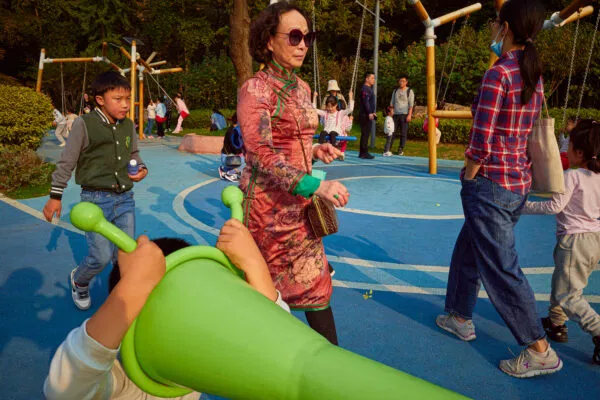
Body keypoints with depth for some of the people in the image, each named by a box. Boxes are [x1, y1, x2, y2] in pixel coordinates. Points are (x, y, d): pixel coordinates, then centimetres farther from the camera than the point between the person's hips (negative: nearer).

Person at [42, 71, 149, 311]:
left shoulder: (128, 126, 6)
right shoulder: (85, 124, -7)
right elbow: (67, 162, -1)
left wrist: (142, 169, 0)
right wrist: (55, 196, 1)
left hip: (125, 198, 4)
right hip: (96, 199, -4)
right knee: (101, 257, -5)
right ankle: (78, 281, 29)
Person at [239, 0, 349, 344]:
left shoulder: (302, 88, 10)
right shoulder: (255, 89, -12)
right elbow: (261, 155, -23)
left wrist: (316, 150, -1)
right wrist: (315, 186, -32)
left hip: (300, 202, 7)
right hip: (269, 203, -7)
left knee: (316, 286, 10)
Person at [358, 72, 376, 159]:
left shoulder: (369, 88, 20)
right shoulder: (365, 88, -12)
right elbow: (365, 102, -21)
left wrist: (373, 112, 20)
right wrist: (369, 113, -23)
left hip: (368, 115, 10)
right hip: (365, 115, -10)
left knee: (366, 134, 11)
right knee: (365, 134, -8)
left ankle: (362, 153, 16)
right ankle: (364, 153, -6)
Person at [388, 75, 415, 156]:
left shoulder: (409, 91, 3)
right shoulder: (395, 91, 15)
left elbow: (411, 104, -3)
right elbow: (392, 102, 18)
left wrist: (409, 115, -12)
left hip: (404, 114, -3)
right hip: (395, 114, 4)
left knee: (403, 133, -3)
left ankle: (401, 150, 3)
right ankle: (389, 148, 3)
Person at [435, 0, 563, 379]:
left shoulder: (498, 73, -17)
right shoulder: (534, 76, 8)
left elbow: (481, 142, -20)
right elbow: (527, 132, 12)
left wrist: (469, 177, -6)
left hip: (491, 184, -9)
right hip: (520, 182, 9)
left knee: (501, 269, 1)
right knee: (468, 249, 23)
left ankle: (540, 351, 12)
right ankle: (461, 316, 39)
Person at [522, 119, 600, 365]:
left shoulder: (572, 176, -16)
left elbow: (555, 206, -16)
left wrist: (527, 206, -7)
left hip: (574, 240, -8)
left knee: (567, 295, -3)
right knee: (562, 283, 22)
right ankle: (556, 323, 32)